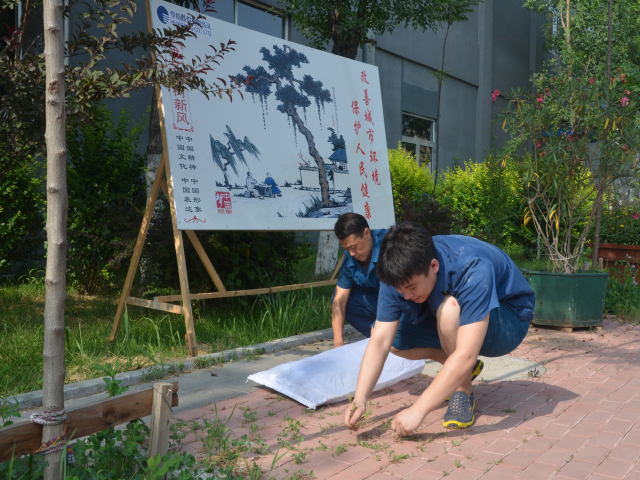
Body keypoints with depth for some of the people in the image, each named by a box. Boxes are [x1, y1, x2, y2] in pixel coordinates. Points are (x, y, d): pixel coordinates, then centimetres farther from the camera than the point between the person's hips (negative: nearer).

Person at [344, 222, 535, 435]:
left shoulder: (473, 270, -39)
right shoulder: (400, 274, -21)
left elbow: (465, 356, -43)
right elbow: (380, 341, -22)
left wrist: (418, 410, -43)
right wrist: (360, 399, -33)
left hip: (508, 321, -6)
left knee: (449, 308, -37)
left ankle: (463, 391, -13)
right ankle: (465, 369, 9)